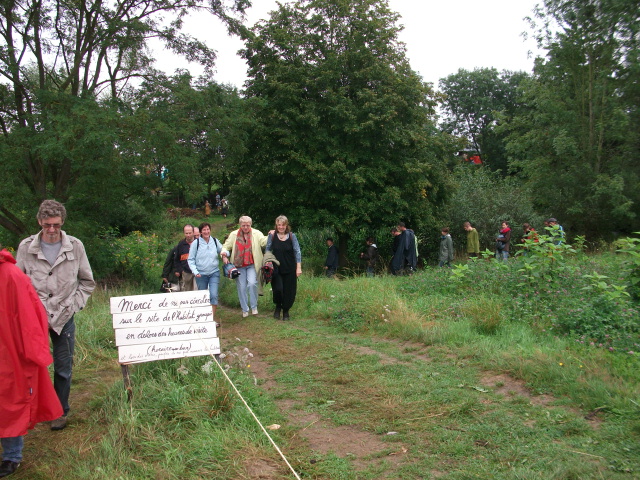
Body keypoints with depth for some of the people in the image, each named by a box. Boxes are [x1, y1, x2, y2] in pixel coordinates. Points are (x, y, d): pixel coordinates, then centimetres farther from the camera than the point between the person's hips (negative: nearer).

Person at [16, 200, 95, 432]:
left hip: (64, 318, 0)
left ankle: (61, 411, 24)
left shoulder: (75, 247, -2)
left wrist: (74, 305, 0)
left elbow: (87, 282, 8)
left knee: (63, 369, 8)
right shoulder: (26, 247, -2)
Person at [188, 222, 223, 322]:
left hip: (214, 273, 1)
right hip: (201, 274, -1)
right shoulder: (196, 243, -4)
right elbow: (190, 259, 0)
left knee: (214, 295, -14)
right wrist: (195, 271, -13)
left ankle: (212, 318, -6)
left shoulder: (215, 241, 2)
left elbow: (222, 251, 16)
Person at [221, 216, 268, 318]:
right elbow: (226, 246, 9)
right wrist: (224, 255, -11)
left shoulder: (256, 233, 3)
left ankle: (254, 306, 0)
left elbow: (263, 242, -12)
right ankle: (245, 309, 20)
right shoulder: (234, 235, 6)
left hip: (252, 265, -2)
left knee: (252, 283, -20)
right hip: (239, 265, 2)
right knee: (241, 287, 4)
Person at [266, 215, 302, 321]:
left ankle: (286, 311, 24)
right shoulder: (272, 235, -2)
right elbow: (268, 250, 8)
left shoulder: (291, 236, -3)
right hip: (276, 269, 0)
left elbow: (297, 252, -1)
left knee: (289, 291, 3)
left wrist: (299, 267, -6)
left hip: (290, 269, 0)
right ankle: (278, 307, 18)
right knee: (277, 288, -12)